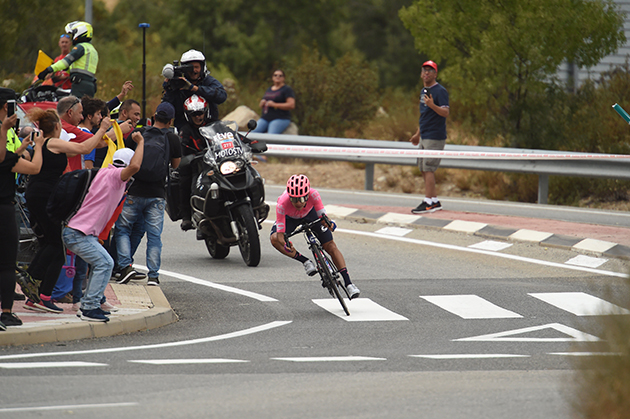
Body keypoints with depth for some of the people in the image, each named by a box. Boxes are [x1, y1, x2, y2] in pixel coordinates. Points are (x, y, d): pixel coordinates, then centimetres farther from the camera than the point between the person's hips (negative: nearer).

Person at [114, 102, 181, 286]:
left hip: (134, 193, 0)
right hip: (157, 194, 0)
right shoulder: (173, 139, -2)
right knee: (154, 235, 5)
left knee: (122, 229, 12)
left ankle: (126, 265, -5)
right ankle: (153, 275, 0)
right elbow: (175, 165, 13)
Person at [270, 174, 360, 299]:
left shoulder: (313, 195, -39)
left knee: (330, 246, -9)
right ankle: (306, 262, -14)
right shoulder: (282, 204, -42)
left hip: (310, 213, 0)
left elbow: (322, 216, -33)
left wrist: (327, 223, -55)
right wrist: (285, 245, -59)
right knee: (275, 239, -28)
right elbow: (280, 233, -39)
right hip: (290, 217, 0)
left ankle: (348, 283, -5)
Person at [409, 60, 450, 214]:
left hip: (435, 137, -9)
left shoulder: (440, 91, -11)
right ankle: (435, 201, 16)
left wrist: (432, 105, -36)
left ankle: (428, 203, -10)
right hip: (424, 137, 9)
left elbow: (446, 112, -20)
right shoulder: (424, 91, 17)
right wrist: (418, 134, 31)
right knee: (424, 169, 11)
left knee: (428, 169, -11)